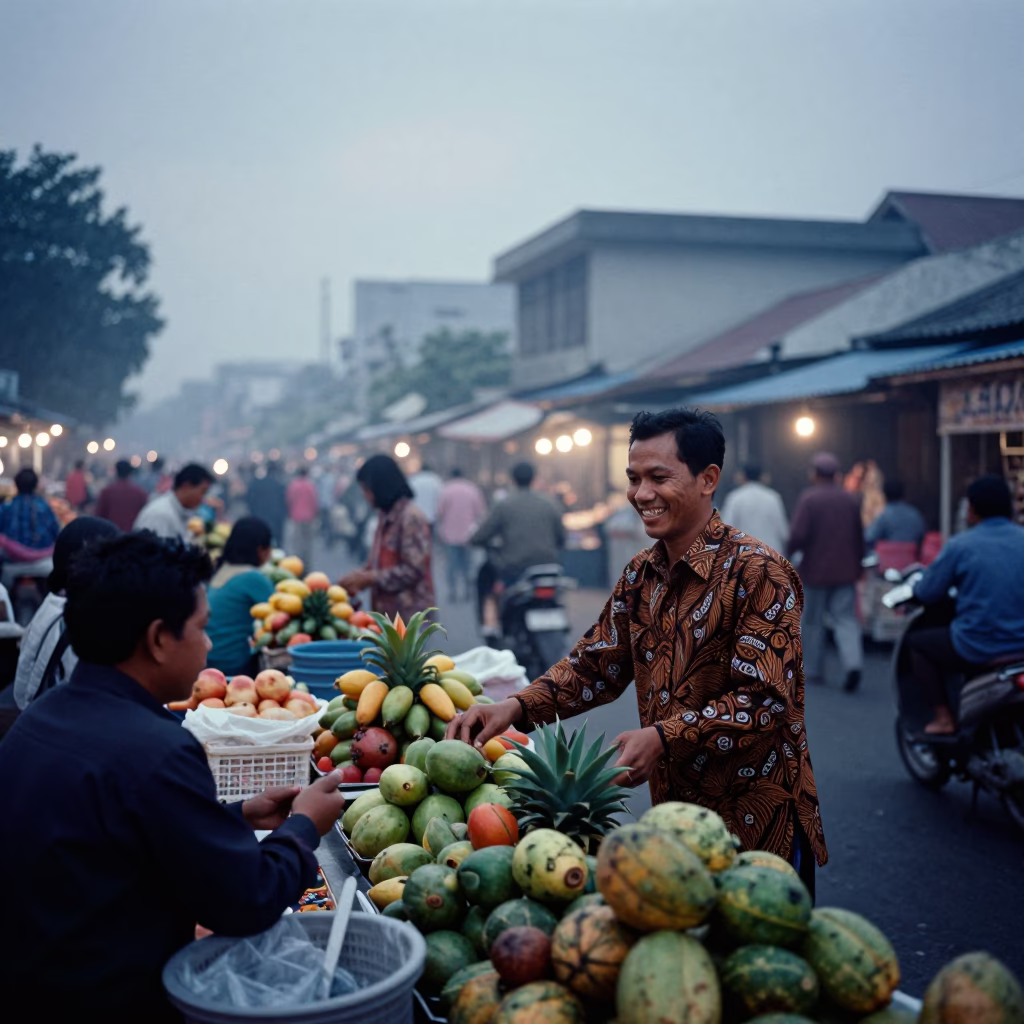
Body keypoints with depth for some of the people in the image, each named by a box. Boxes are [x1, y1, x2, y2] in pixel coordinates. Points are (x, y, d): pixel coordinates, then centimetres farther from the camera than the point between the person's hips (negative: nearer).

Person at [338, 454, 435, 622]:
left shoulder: (411, 517, -15)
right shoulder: (386, 516, 12)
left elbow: (412, 570, -20)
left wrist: (368, 578, -17)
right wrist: (359, 577, 1)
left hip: (409, 614, -9)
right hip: (387, 613, 9)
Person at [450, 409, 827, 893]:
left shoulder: (758, 573, -17)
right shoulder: (640, 574, 7)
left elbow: (767, 699, -22)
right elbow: (595, 665, 10)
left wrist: (663, 737, -31)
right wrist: (516, 707, -6)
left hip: (759, 824, -6)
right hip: (673, 812, 7)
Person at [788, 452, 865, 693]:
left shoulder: (808, 499, -10)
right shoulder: (851, 499, 6)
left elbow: (798, 535, -18)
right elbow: (860, 537, 12)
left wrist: (791, 551, 1)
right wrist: (857, 563, 23)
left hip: (816, 570, -3)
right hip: (845, 571, 3)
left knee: (813, 621, 10)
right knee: (846, 620, 3)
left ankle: (814, 670, 18)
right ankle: (853, 663, -18)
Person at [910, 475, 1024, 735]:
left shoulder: (959, 546, -11)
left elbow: (926, 594, -5)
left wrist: (916, 584, 19)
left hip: (976, 652, -5)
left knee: (917, 642, 20)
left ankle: (944, 717, 12)